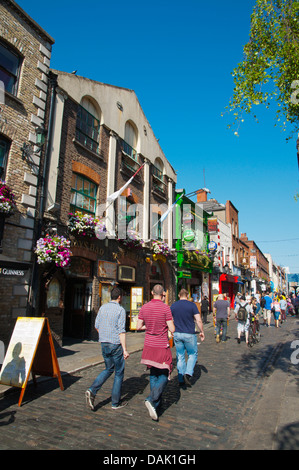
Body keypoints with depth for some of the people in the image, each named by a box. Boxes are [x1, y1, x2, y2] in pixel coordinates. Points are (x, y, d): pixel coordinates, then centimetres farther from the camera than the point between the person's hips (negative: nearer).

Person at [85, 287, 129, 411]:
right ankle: (116, 402, 18)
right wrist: (124, 349, -15)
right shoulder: (120, 310, -13)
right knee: (119, 373, 9)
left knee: (109, 369, 21)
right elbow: (121, 331, -17)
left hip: (104, 344, 6)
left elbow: (97, 326, 11)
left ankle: (92, 390, 4)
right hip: (116, 345, -6)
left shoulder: (103, 307, 5)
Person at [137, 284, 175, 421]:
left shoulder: (144, 308, -2)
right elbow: (172, 329, -14)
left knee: (153, 373, 19)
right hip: (162, 346, -5)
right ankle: (151, 400, -8)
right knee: (164, 375, 8)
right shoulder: (165, 308, -15)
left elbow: (138, 327, 3)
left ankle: (157, 401, 27)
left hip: (149, 345, 5)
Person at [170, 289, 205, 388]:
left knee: (180, 356, 13)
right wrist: (202, 332, 3)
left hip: (177, 334, 3)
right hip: (189, 334, -3)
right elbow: (198, 320, -9)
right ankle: (188, 373, -4)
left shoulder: (173, 306, 2)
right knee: (192, 354, 14)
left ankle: (181, 380, 17)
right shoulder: (192, 305, -7)